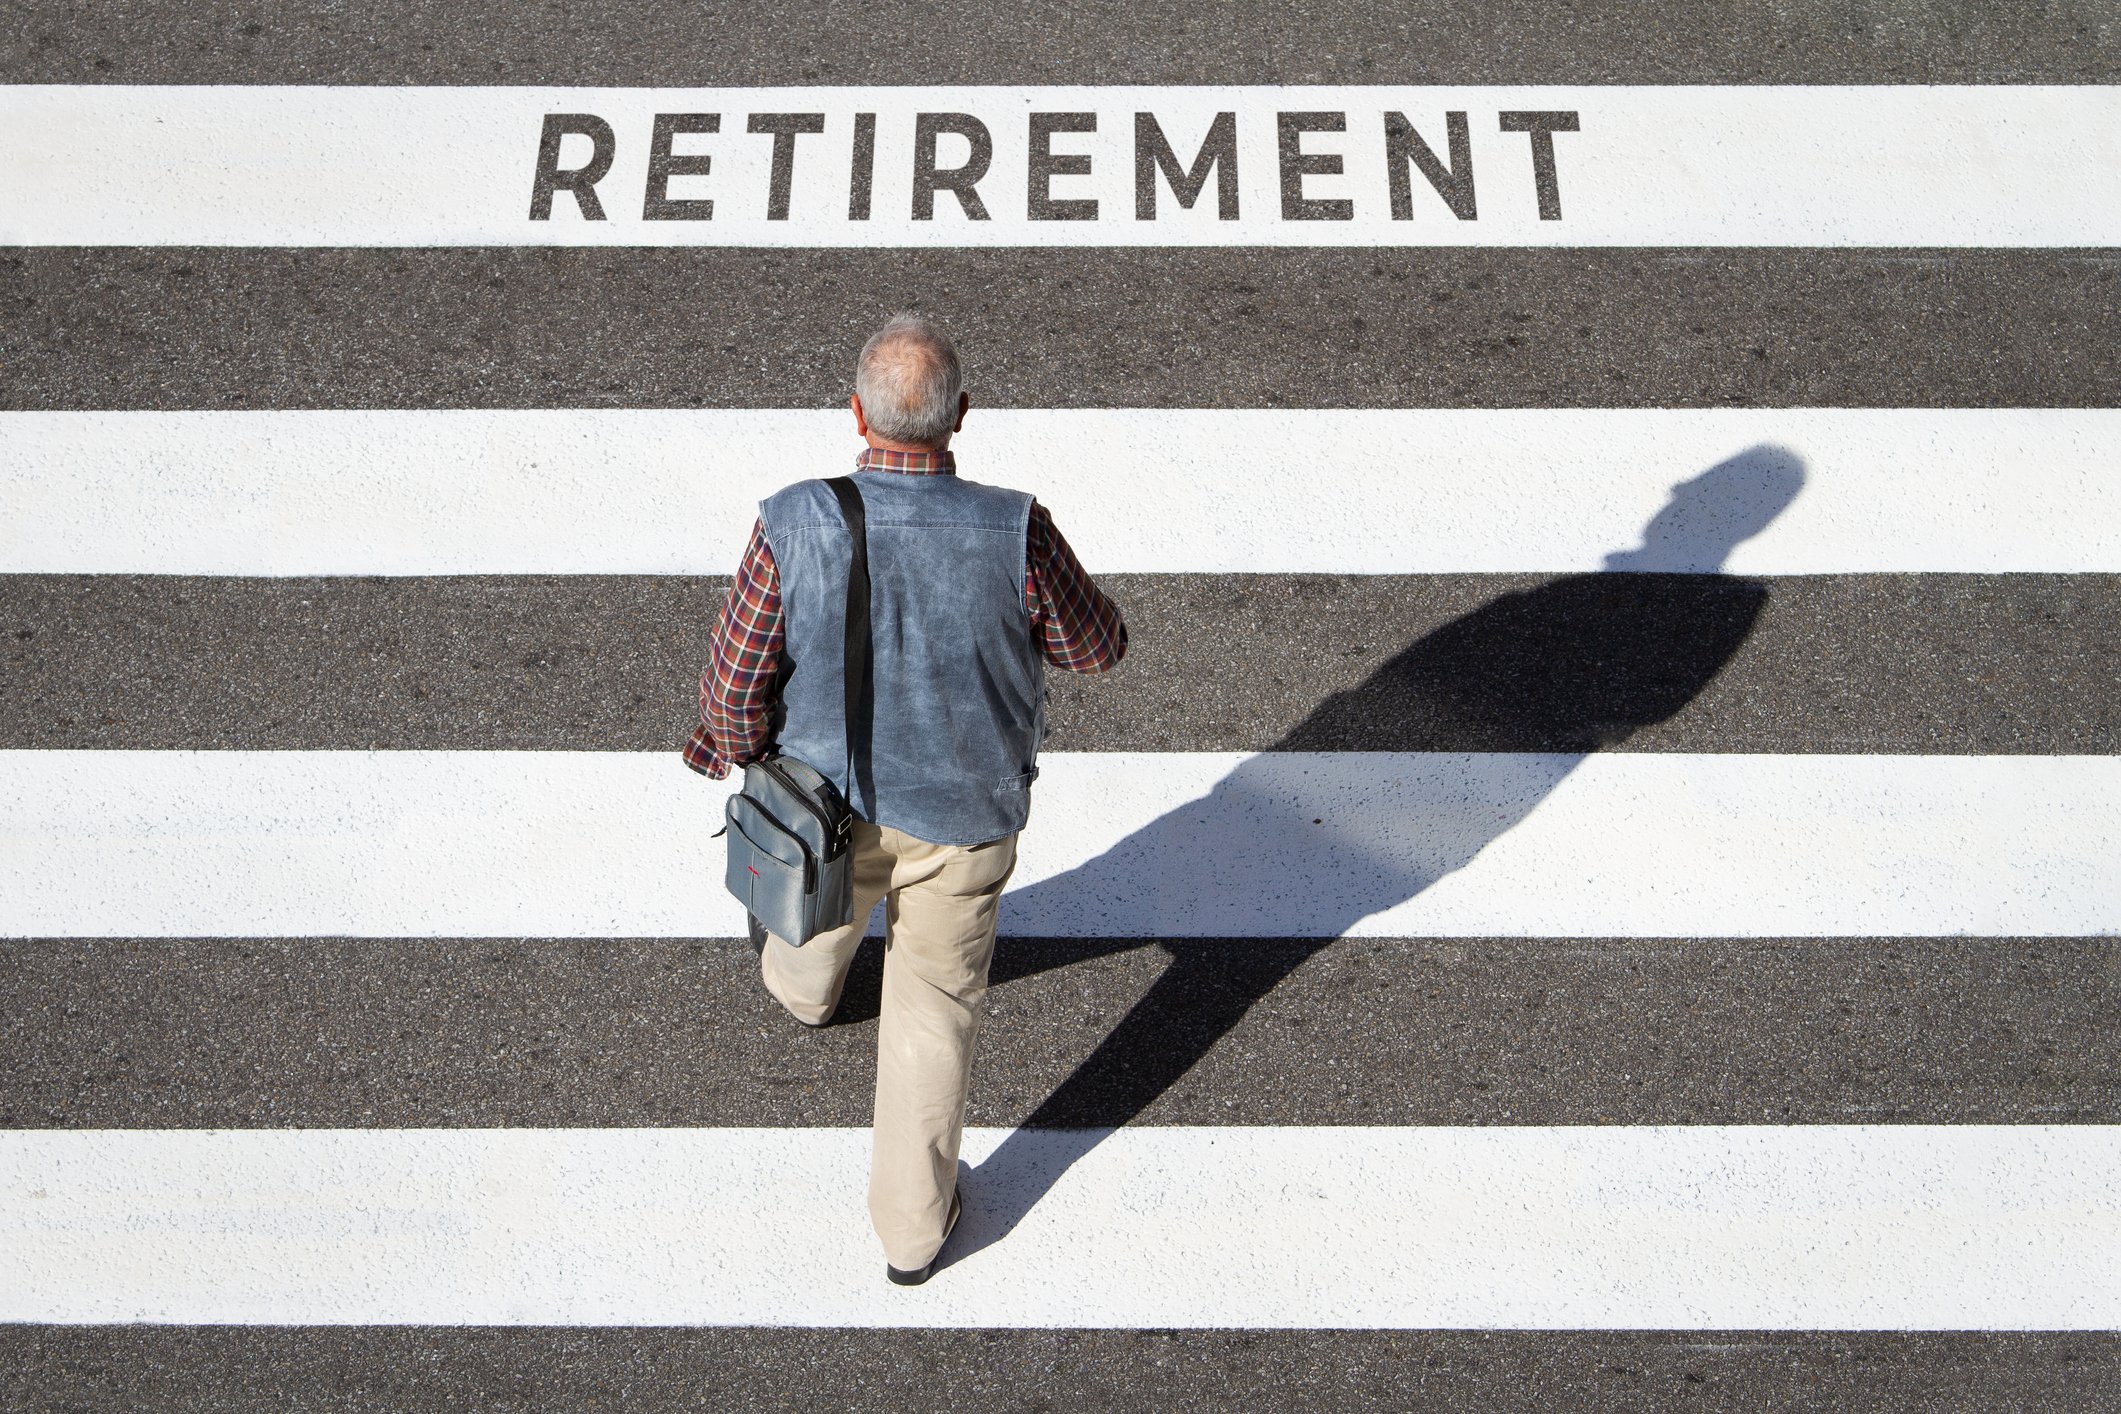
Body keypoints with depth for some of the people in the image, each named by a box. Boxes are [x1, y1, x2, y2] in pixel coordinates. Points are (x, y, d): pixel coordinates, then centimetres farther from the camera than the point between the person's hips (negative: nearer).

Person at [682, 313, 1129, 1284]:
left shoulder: (796, 527, -26)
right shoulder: (1013, 533, -28)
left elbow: (737, 679, -15)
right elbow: (1095, 645, -10)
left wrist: (743, 751, 6)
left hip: (831, 793, 2)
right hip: (963, 812, -1)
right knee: (934, 1005, 18)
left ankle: (803, 984, 72)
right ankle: (911, 1224, 31)